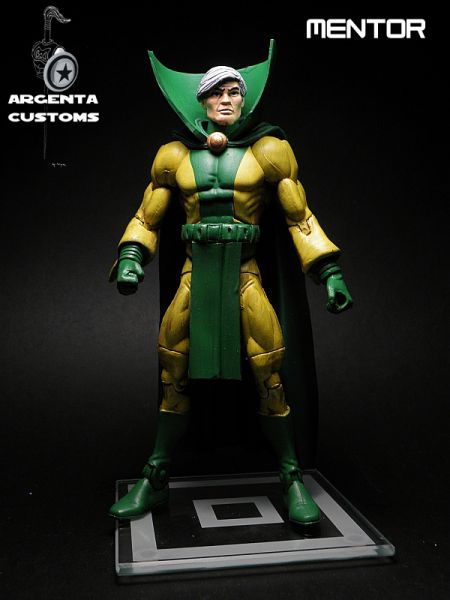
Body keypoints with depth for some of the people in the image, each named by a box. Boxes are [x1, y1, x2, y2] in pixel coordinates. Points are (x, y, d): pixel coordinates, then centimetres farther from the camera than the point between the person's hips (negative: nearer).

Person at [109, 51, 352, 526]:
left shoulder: (267, 151, 6)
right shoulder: (176, 156, 9)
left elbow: (300, 219, 7)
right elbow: (147, 220, 14)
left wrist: (330, 272, -2)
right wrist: (130, 260, -5)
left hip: (245, 275, -1)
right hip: (195, 274, 2)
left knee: (269, 379, -5)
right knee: (174, 379, 5)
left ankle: (292, 482, 13)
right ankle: (155, 482, 20)